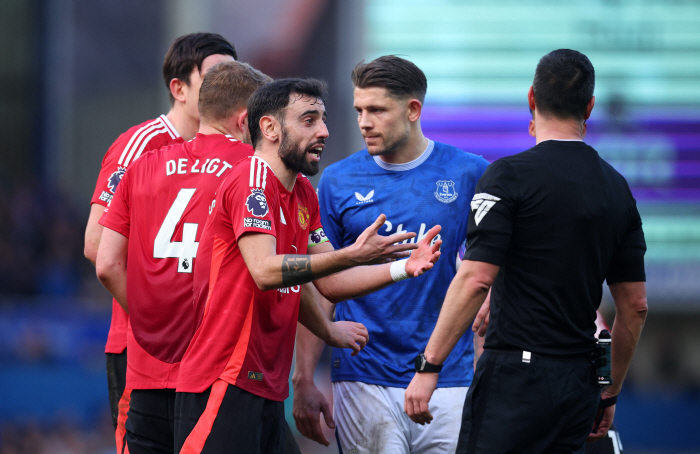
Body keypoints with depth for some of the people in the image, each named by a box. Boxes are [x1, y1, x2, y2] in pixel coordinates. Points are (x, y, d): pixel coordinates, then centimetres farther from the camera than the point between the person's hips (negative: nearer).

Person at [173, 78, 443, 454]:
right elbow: (265, 271, -24)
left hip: (268, 387, 9)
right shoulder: (250, 181, -12)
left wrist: (403, 268, 4)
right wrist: (352, 256, -28)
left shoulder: (303, 194, 18)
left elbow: (329, 282, 18)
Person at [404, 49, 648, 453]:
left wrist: (429, 367, -12)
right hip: (578, 384, 7)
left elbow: (476, 280, -15)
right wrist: (610, 395, 24)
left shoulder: (510, 176, -7)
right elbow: (635, 306, 15)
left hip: (517, 375, -7)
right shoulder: (617, 188, 12)